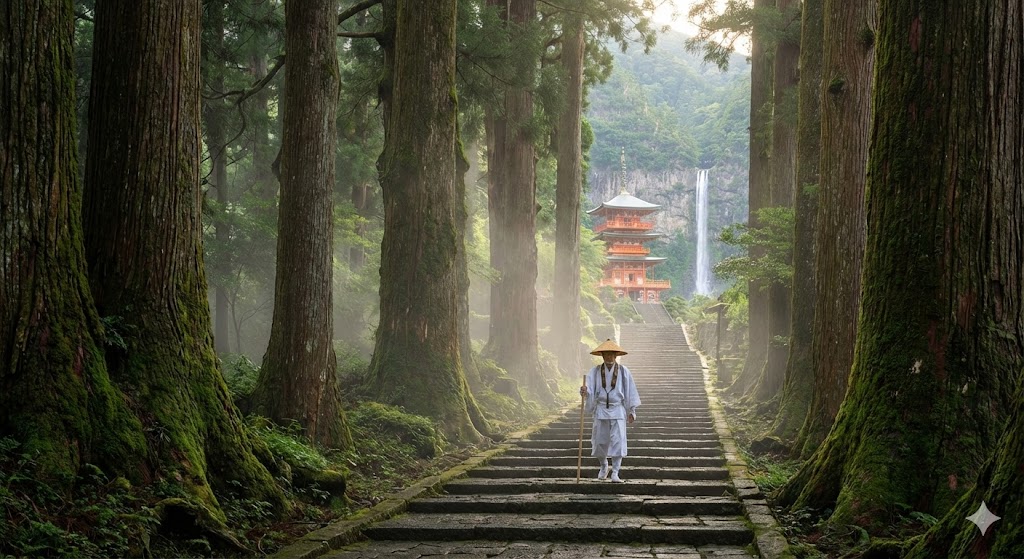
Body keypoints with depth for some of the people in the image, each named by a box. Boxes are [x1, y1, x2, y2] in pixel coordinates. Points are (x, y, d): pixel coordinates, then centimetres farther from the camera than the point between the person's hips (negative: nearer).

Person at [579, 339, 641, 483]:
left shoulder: (623, 371, -2)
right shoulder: (595, 372, -1)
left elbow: (630, 391, 2)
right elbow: (589, 388, -12)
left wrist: (632, 410, 1)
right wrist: (584, 391, -35)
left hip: (618, 410, -1)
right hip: (601, 410, 1)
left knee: (618, 441, -11)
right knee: (600, 441, 9)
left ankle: (615, 473, -7)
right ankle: (604, 467, 35)